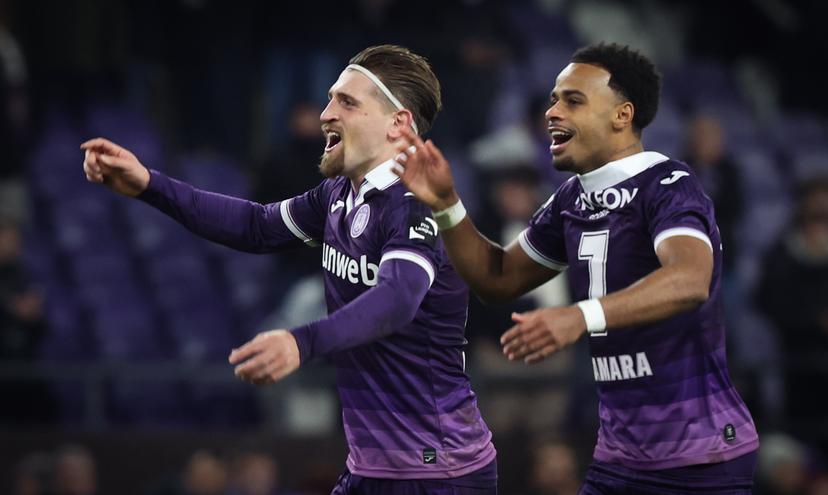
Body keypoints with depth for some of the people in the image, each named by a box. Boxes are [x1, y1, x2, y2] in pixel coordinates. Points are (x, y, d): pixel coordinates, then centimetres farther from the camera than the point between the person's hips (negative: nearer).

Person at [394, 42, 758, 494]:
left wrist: (581, 317, -48)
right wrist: (444, 203, 3)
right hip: (620, 455, 7)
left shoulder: (668, 186, -15)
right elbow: (498, 278, 19)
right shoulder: (572, 200, 9)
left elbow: (689, 282, -34)